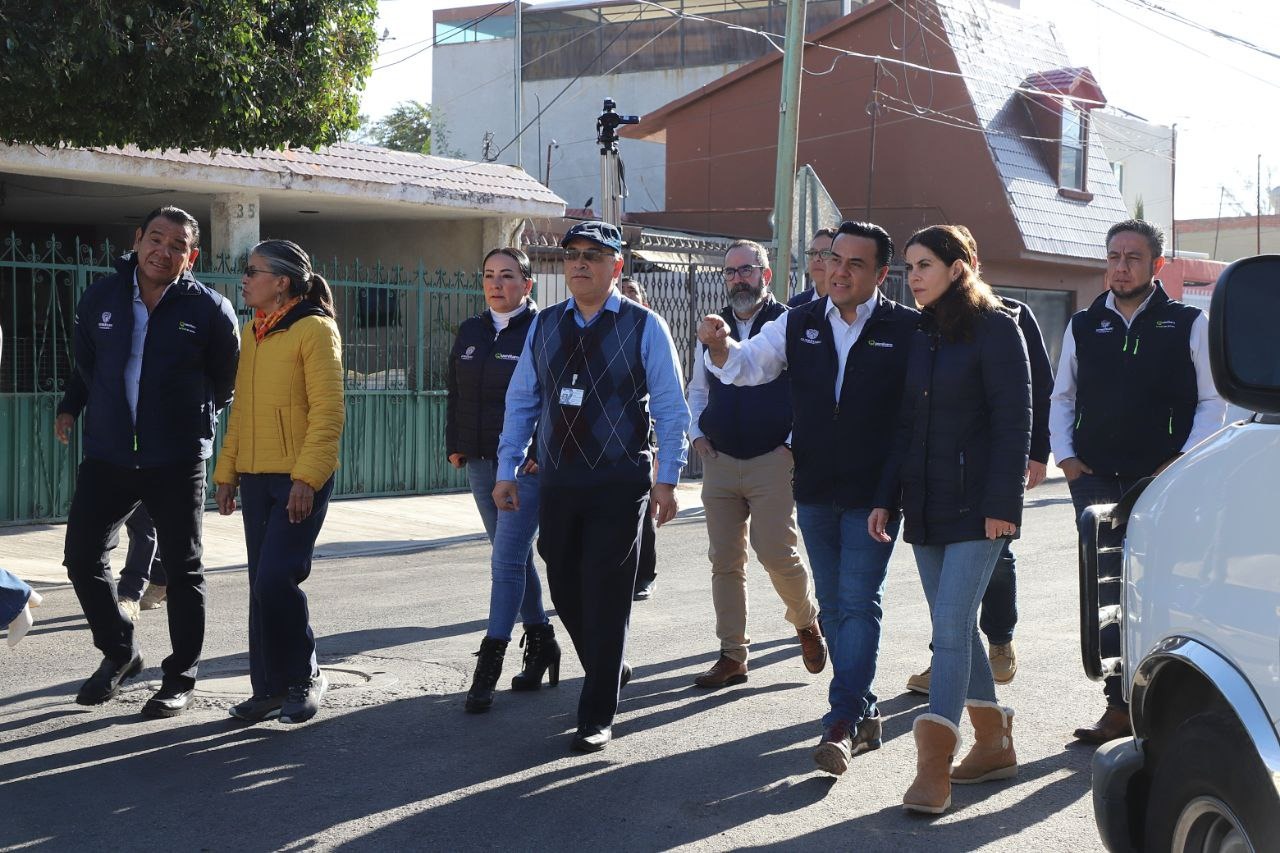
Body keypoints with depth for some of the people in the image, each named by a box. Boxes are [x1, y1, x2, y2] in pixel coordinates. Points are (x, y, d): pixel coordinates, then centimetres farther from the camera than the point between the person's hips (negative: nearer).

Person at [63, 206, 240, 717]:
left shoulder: (210, 310, -7)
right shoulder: (100, 298, 2)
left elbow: (227, 379, 9)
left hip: (178, 461, -3)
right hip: (107, 457, 3)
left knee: (183, 570, 4)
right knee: (83, 557, 5)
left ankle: (180, 679, 15)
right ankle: (119, 653, 26)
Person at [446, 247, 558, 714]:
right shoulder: (470, 332, 12)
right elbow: (455, 392, 20)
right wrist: (455, 444, 12)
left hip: (527, 465, -7)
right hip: (480, 462, 7)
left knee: (508, 559, -11)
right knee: (514, 556, 15)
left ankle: (489, 664, -10)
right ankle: (541, 641, 28)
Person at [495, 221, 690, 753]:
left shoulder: (644, 328, -4)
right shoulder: (544, 326, 9)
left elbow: (671, 409, -3)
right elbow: (521, 401, 12)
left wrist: (666, 480, -8)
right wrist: (506, 471, 9)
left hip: (619, 483, -5)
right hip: (558, 481, 5)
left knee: (605, 594, -3)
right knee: (565, 589, 12)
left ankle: (597, 717, 5)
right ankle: (608, 671, 38)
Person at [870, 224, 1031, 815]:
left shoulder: (995, 328, -6)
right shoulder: (918, 337, 14)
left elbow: (1013, 423, -11)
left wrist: (1001, 504, -16)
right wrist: (886, 497, 10)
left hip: (976, 506, -7)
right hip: (925, 507, 7)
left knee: (952, 626, -12)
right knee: (955, 627, 11)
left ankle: (933, 769, -12)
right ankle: (994, 743, 24)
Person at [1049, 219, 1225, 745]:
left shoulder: (1189, 325, 5)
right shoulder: (1083, 327, 14)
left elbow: (1213, 401, 5)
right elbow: (1061, 398, 20)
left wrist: (1185, 460, -7)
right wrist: (1065, 456, 7)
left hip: (1163, 483, -3)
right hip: (1095, 480, 3)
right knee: (1107, 593, 0)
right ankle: (1120, 707, 4)